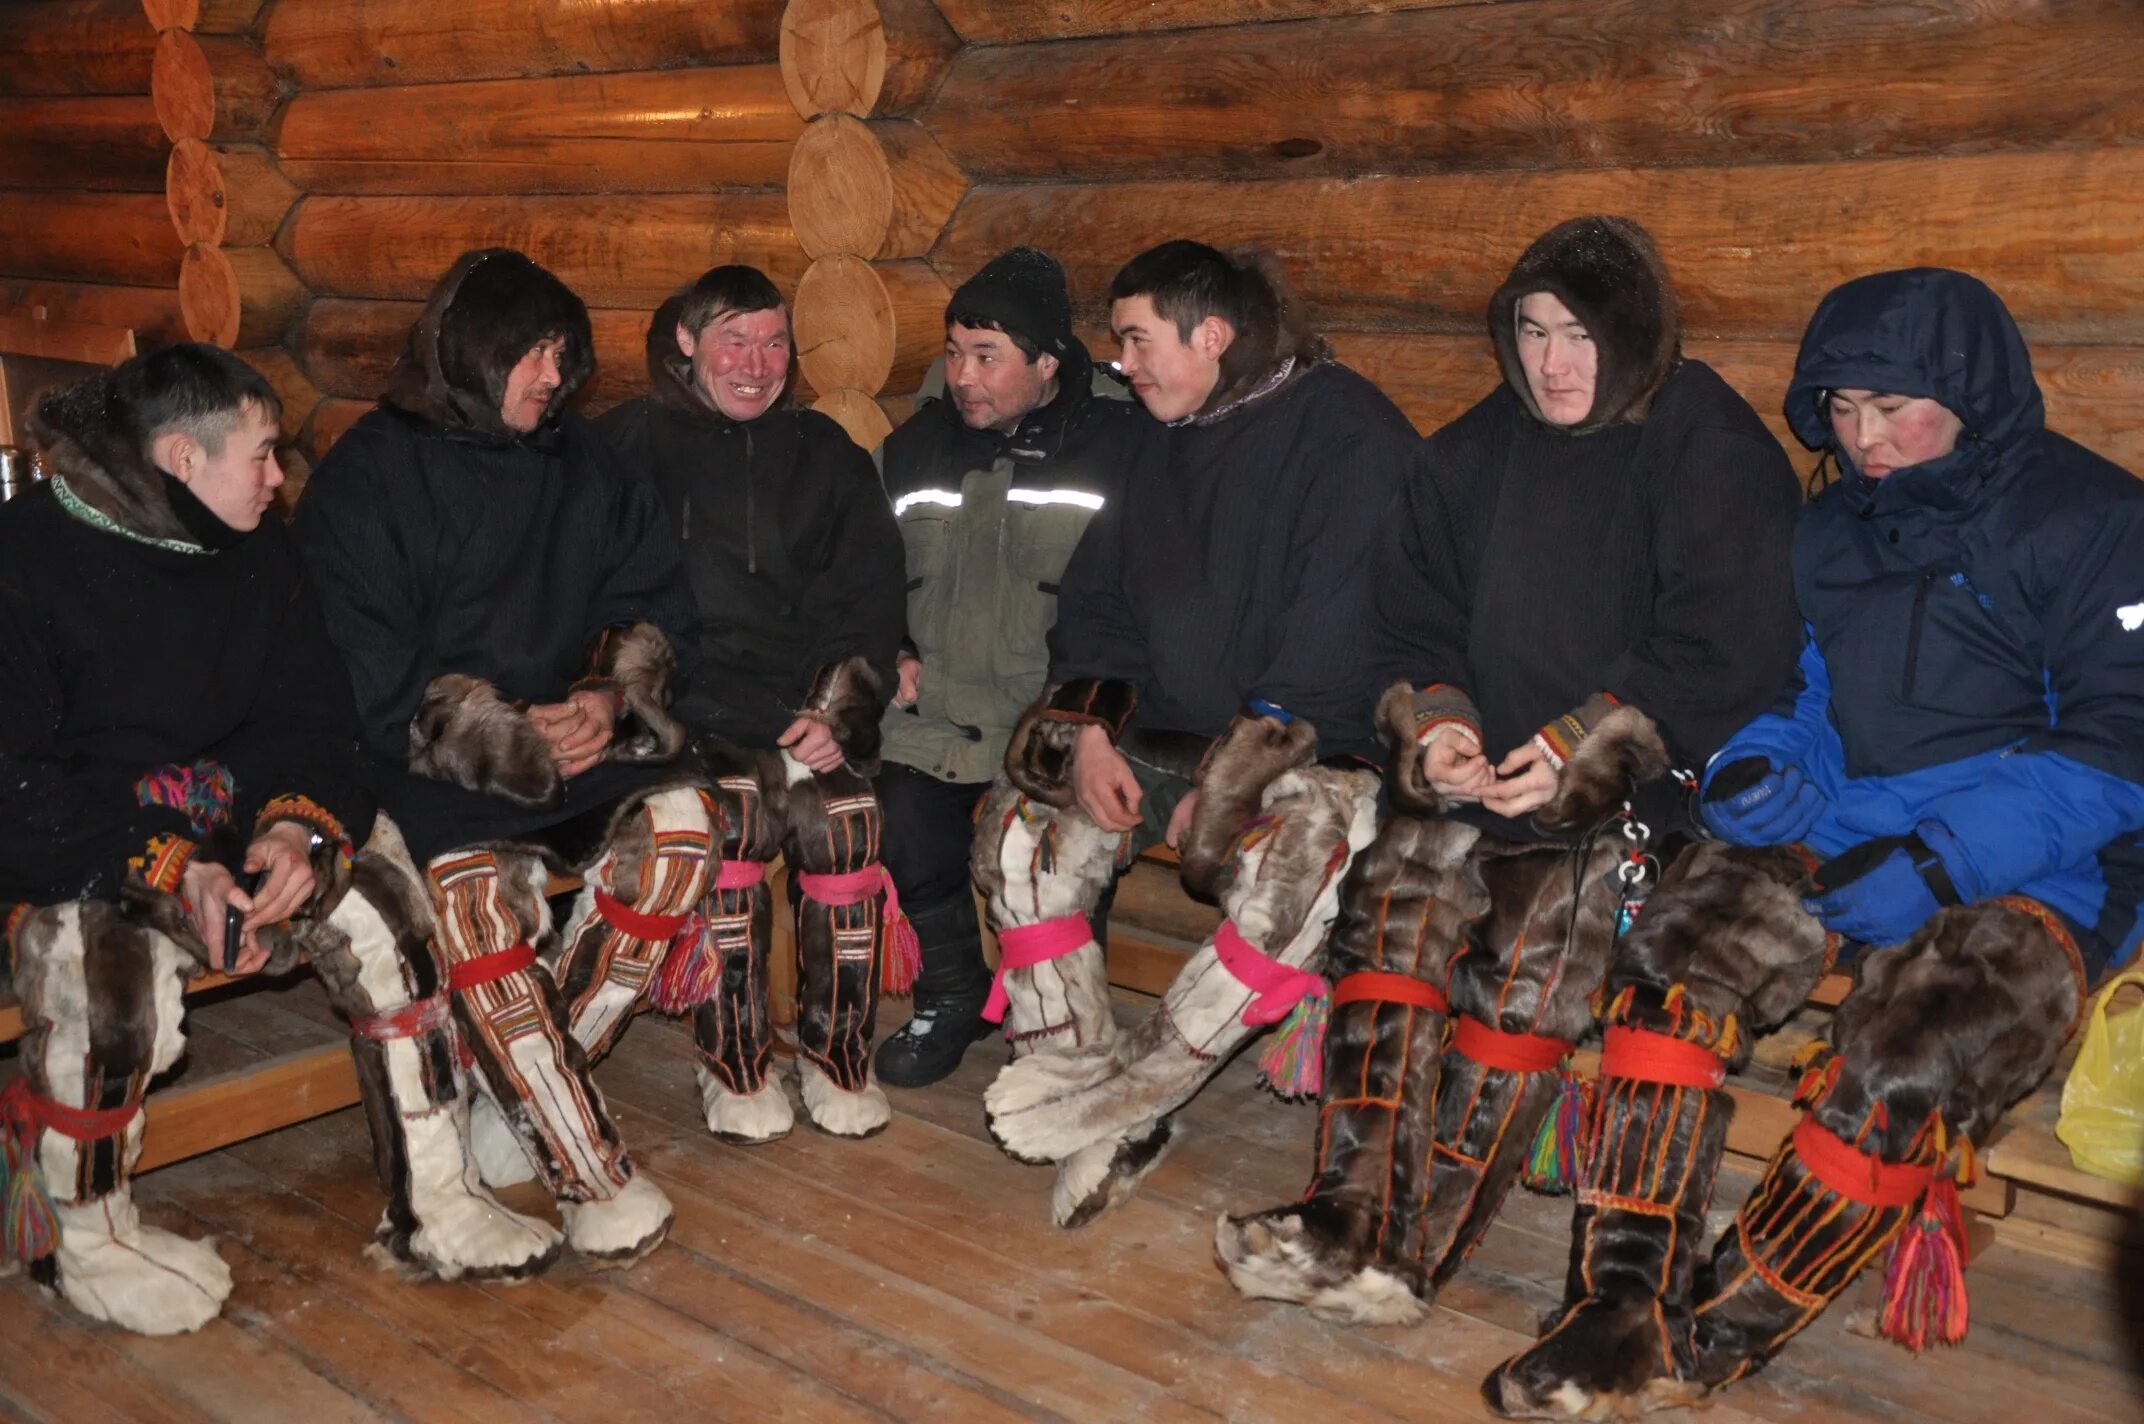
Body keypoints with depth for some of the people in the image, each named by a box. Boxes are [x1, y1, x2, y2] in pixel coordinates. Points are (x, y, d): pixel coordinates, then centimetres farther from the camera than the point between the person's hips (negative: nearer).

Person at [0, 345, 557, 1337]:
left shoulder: (256, 552, 6)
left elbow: (314, 716, 4)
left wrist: (301, 827, -17)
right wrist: (171, 872, -26)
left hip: (230, 834, 6)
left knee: (387, 906, -17)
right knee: (114, 981, -34)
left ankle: (431, 1209, -5)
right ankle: (80, 1238, -4)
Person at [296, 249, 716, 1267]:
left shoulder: (580, 465, 12)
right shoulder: (369, 478, -4)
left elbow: (656, 605, 11)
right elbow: (370, 679, -10)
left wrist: (614, 696, -10)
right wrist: (512, 738, -18)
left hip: (573, 733, 5)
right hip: (423, 764, -4)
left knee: (677, 823, -23)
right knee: (476, 887, -32)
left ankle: (528, 1088, -10)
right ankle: (588, 1169, -20)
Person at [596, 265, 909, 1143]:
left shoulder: (824, 453, 19)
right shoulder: (634, 447, 9)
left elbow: (869, 600, 12)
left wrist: (840, 711, -5)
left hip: (815, 715, 2)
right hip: (691, 717, -2)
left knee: (847, 813, -19)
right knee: (730, 809, -23)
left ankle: (837, 1055, -4)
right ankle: (733, 1068, -8)